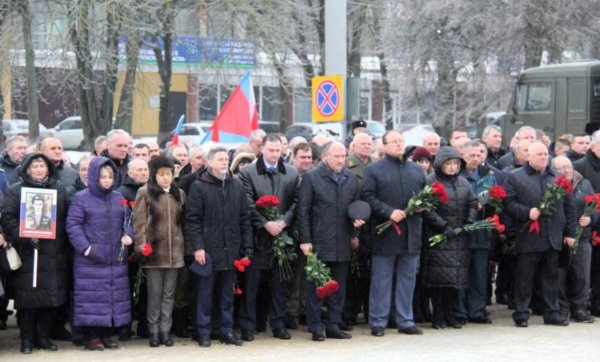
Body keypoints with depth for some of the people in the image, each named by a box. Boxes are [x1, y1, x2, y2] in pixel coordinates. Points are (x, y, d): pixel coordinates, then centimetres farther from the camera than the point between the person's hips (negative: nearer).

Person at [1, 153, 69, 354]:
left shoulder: (60, 189, 13)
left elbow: (67, 217, 12)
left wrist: (63, 241, 0)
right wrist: (25, 238, -15)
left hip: (54, 254, 3)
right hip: (27, 252, -3)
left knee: (52, 296, 3)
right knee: (27, 296, -2)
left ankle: (43, 336, 16)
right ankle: (27, 339, 8)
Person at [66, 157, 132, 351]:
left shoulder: (119, 198, 12)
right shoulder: (81, 198, -3)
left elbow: (127, 220, 18)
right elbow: (73, 225, -7)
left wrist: (128, 235, -3)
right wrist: (85, 247, -17)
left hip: (116, 259, 5)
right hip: (90, 260, -5)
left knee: (115, 295, 7)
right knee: (92, 296, -4)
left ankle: (106, 334, 17)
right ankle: (91, 336, 5)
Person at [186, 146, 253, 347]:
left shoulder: (237, 186, 10)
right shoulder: (199, 186, -3)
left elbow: (245, 219, 11)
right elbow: (192, 220, -6)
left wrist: (247, 248, 6)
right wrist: (198, 247, -13)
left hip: (231, 250, 4)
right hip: (208, 249, -4)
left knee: (227, 293, 11)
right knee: (205, 292, 3)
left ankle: (227, 330, 18)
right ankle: (204, 332, 10)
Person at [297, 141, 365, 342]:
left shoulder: (351, 178, 10)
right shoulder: (311, 177, -4)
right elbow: (303, 211, -4)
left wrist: (356, 221, -2)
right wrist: (305, 240, -9)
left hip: (342, 244, 5)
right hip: (318, 243, -4)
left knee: (339, 287, 9)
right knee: (316, 288, 1)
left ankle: (333, 325, 17)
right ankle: (315, 327, 7)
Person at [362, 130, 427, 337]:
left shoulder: (417, 170, 16)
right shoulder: (374, 170, 1)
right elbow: (368, 197, -8)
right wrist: (389, 212, -18)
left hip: (411, 234, 5)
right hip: (384, 233, -4)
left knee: (408, 279, 9)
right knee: (381, 280, 0)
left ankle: (405, 321, 17)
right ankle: (378, 323, 6)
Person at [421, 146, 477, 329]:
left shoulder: (463, 182, 14)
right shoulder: (430, 182, -5)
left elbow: (472, 203, 14)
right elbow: (427, 210, -12)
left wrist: (470, 222, -4)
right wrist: (444, 227, -16)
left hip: (459, 239, 5)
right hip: (437, 238, -5)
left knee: (456, 277, 4)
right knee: (439, 276, -7)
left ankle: (449, 314, 12)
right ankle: (438, 316, -1)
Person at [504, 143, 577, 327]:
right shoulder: (514, 177, 4)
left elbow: (568, 206, 15)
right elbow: (509, 204, -5)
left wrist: (570, 233, 10)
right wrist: (527, 212, -19)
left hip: (553, 239, 4)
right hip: (528, 238, -4)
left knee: (551, 277, 9)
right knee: (525, 278, 0)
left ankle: (552, 313, 15)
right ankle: (521, 314, 7)